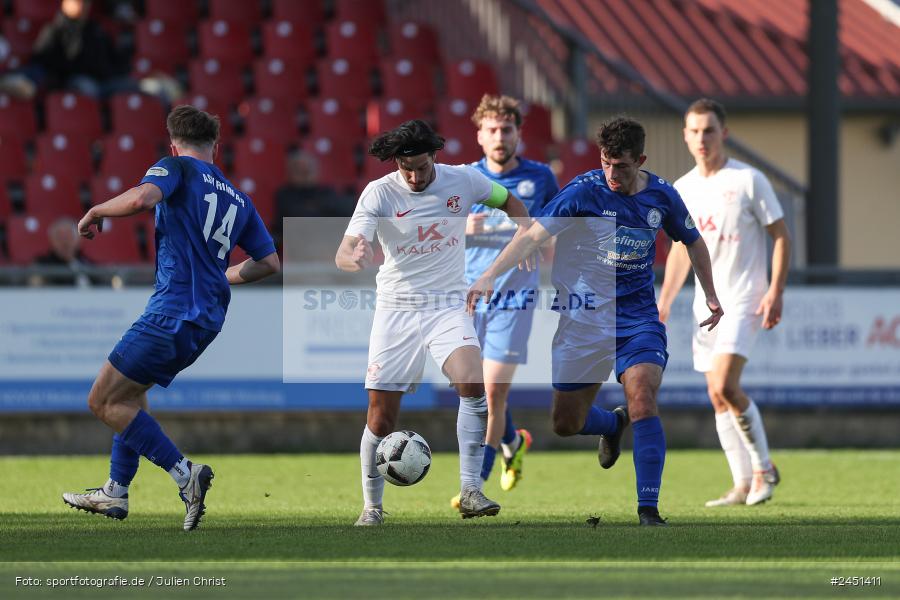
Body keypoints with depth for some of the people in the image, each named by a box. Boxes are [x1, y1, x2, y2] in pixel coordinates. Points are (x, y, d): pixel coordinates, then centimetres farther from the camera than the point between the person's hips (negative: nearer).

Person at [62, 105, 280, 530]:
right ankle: (116, 492, 27)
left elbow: (141, 198, -23)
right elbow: (269, 262, 18)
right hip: (208, 319, 8)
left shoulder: (177, 168, -2)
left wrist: (95, 213, -7)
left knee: (104, 402, -3)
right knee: (130, 391, 26)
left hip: (173, 312, -8)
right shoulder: (238, 200, 17)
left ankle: (184, 473, -13)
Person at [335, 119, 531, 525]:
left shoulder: (462, 180, -4)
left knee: (473, 384, -26)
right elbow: (344, 254, -23)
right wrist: (355, 258, -46)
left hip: (449, 305, 1)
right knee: (381, 417, -2)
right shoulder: (379, 193, -12)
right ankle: (372, 507, 18)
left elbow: (508, 201, 18)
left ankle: (470, 490, -20)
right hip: (396, 309, -1)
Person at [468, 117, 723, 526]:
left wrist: (711, 297, 16)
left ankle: (648, 509, -18)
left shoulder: (662, 196, -2)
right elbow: (533, 236, -22)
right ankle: (613, 424, 42)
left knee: (643, 400, -23)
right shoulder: (584, 191, -13)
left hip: (639, 318, 0)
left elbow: (693, 241, 18)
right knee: (565, 423, 5)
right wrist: (489, 276, -34)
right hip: (584, 318, 0)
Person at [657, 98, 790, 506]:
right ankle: (744, 485, 10)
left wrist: (775, 293, -14)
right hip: (706, 304, 6)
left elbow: (781, 236, -4)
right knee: (718, 398, 4)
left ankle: (764, 469, -6)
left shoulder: (748, 181, -6)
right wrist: (663, 303, 14)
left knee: (725, 386, -20)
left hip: (743, 301, -6)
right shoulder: (683, 189, 10)